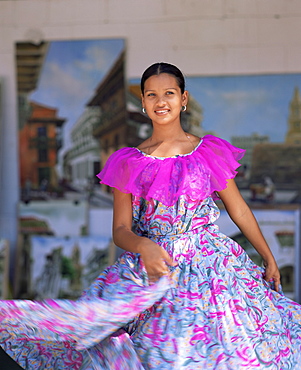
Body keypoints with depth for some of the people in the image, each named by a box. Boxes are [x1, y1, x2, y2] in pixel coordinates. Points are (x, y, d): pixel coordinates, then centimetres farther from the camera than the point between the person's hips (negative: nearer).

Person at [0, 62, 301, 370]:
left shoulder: (210, 152, 4)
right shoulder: (129, 163, 4)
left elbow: (239, 210, 11)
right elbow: (120, 229, 1)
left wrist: (269, 259, 12)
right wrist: (143, 247, -21)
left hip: (211, 264, 1)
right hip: (151, 269, 0)